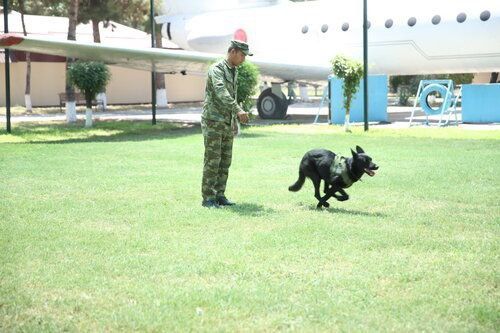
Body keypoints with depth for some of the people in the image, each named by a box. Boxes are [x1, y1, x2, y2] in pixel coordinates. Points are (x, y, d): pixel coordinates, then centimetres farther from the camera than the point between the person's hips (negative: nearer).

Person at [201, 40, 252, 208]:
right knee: (212, 161, -7)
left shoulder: (234, 71, 15)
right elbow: (221, 92, -31)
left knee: (225, 161, 7)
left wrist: (235, 121, 20)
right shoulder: (216, 69, -14)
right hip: (213, 122, -8)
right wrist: (238, 110, -42)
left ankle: (219, 195, 13)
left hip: (228, 123, 8)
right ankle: (208, 198, -2)